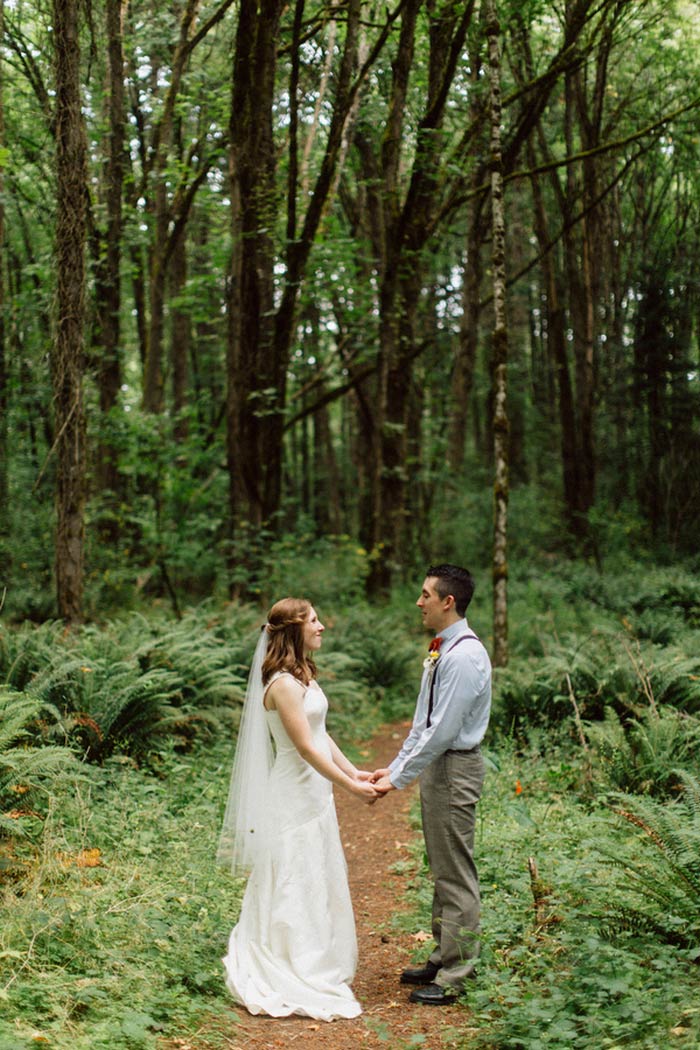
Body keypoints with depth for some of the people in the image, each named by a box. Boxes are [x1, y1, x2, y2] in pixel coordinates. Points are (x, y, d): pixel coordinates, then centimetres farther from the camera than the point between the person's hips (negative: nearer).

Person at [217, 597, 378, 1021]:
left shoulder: (304, 676, 11)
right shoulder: (283, 684, -20)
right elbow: (306, 748, -21)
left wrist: (354, 771, 6)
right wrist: (351, 786, -17)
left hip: (315, 794, 10)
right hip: (295, 799, -10)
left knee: (319, 884, 17)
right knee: (296, 885, 0)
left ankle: (317, 966, 29)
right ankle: (297, 978, 10)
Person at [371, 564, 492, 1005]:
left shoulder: (464, 657, -21)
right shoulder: (441, 650, 11)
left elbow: (442, 730, -23)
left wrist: (399, 779, -18)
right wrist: (395, 766, 14)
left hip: (455, 769, -10)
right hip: (435, 764, 10)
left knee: (456, 873, -2)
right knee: (442, 870, 17)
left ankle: (455, 976, 7)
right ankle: (445, 958, 29)